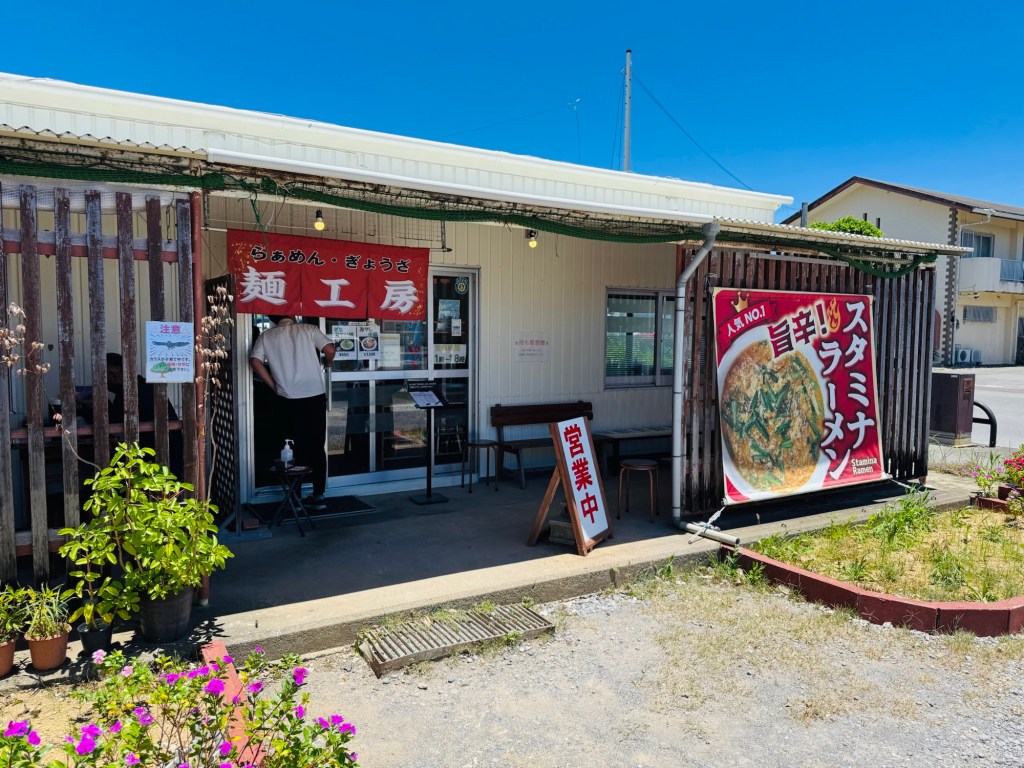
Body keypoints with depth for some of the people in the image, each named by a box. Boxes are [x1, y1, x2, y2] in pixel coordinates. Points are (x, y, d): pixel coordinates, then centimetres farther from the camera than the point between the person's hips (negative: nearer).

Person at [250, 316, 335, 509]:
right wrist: (327, 363, 14)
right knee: (317, 446, 7)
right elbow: (330, 350, -8)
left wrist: (274, 386, 2)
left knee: (296, 447, 12)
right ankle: (318, 495, 7)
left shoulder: (266, 336, 7)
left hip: (289, 399, 0)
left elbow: (255, 361, -5)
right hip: (315, 395, 0)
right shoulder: (308, 329, 3)